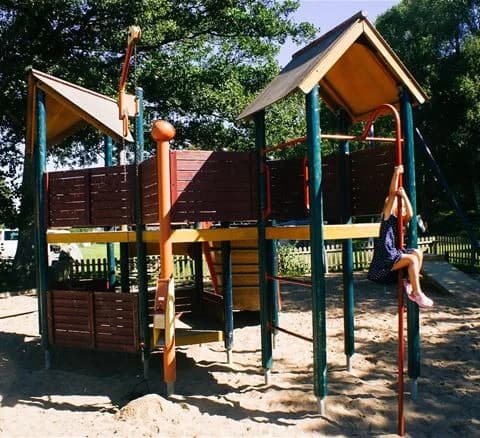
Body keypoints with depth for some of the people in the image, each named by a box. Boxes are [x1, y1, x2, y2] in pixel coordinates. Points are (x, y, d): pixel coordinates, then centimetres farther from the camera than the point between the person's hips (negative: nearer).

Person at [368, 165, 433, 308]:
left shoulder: (401, 221, 18)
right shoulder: (388, 217, 1)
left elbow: (410, 214, -3)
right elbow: (392, 193, -8)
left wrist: (404, 195, -3)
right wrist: (396, 173, -9)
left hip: (394, 255, 7)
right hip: (384, 258, -7)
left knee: (418, 253, -8)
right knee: (412, 259, -19)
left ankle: (410, 283, -2)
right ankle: (416, 293, -14)